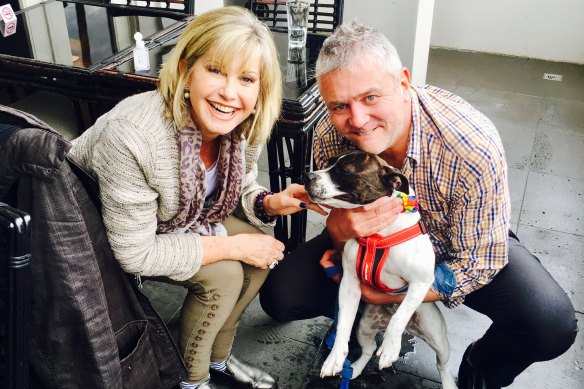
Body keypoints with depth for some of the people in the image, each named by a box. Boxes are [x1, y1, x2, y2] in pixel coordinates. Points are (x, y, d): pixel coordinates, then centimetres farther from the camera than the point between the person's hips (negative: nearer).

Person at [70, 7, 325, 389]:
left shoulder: (242, 126, -20)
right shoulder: (132, 136, -40)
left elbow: (236, 191, 0)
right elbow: (135, 254, -32)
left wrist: (270, 203, -23)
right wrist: (233, 246, -28)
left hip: (180, 218, 7)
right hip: (104, 236, -6)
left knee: (262, 254, -8)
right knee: (224, 274, -21)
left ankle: (218, 358, 16)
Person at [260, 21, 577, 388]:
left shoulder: (474, 146, -34)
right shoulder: (330, 138, -23)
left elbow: (478, 263, -22)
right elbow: (339, 226, -8)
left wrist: (388, 295, -23)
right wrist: (340, 226, -33)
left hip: (470, 245, -2)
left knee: (552, 324, -27)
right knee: (281, 294, -14)